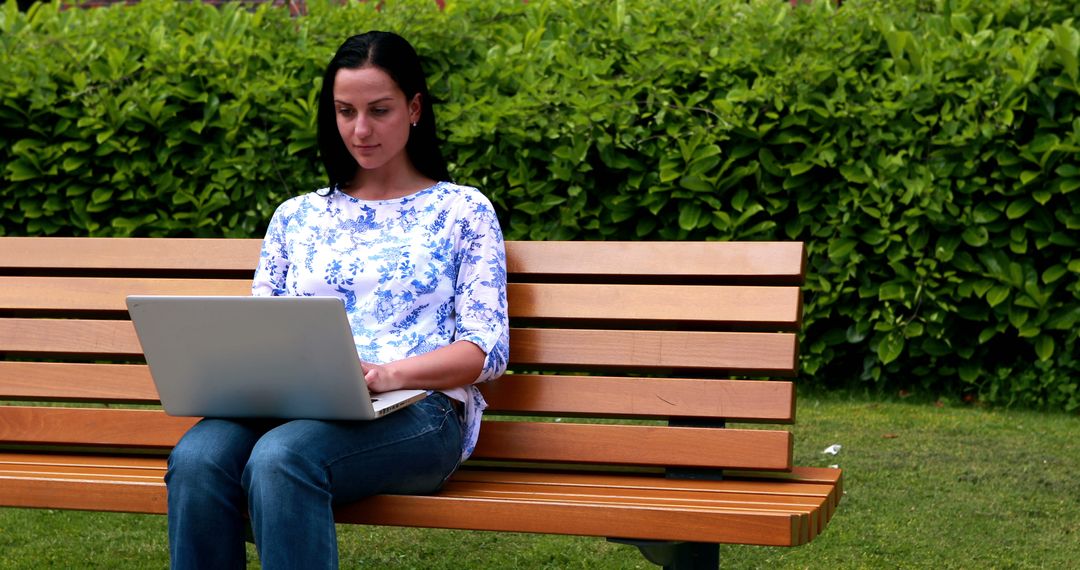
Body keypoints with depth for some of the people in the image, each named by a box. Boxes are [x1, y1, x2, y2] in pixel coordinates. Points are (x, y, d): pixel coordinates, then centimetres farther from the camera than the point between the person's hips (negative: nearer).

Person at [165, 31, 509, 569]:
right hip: (294, 407, 4)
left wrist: (390, 374, -17)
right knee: (196, 458, -32)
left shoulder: (463, 210, 11)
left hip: (416, 410, -3)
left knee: (280, 458, -37)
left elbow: (486, 349, 2)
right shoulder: (296, 216, 23)